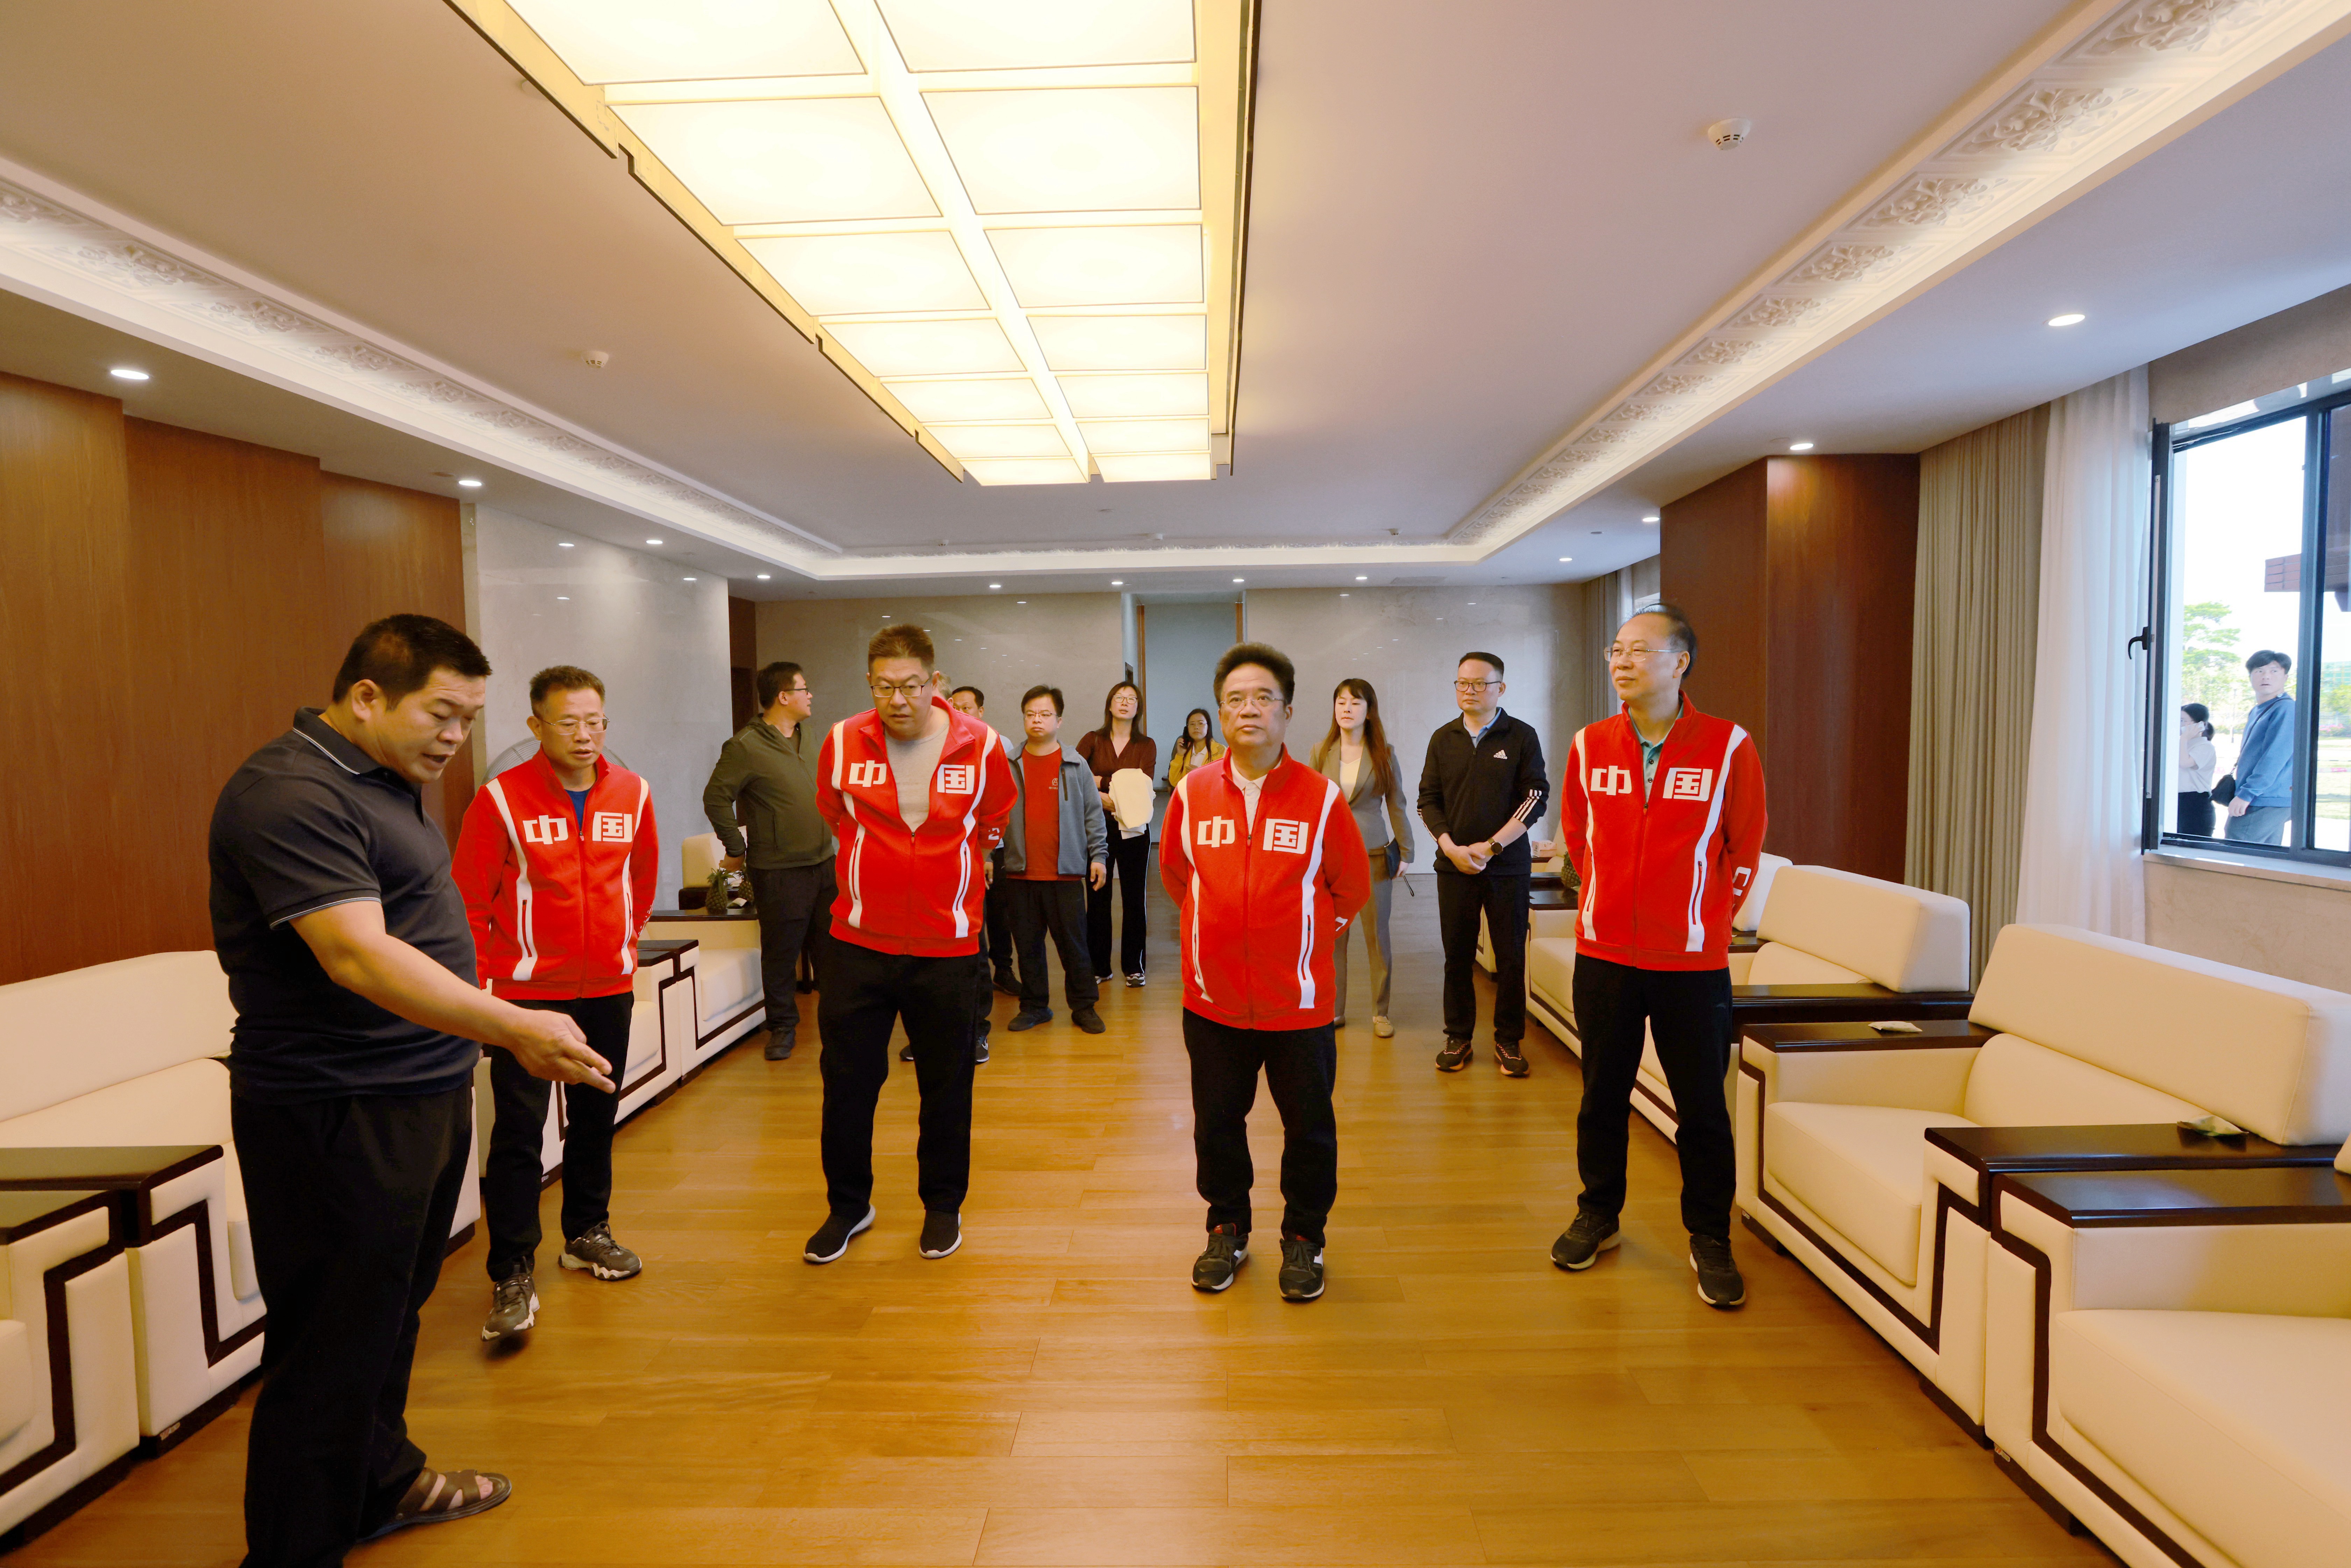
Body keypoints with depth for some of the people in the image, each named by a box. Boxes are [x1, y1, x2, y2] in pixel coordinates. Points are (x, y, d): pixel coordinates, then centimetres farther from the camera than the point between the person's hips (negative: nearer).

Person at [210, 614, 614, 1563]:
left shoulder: (381, 781, 13)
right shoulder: (292, 794, -20)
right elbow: (359, 956, -29)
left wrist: (501, 1033, 19)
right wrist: (511, 1028, -34)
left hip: (421, 1092, 10)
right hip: (337, 1115, -10)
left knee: (392, 1312, 22)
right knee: (332, 1340, 3)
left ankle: (381, 1485, 39)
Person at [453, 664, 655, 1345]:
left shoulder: (632, 795, 0)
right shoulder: (502, 800, -12)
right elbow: (469, 899, -6)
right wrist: (487, 979, -5)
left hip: (608, 990, 4)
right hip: (526, 992, -4)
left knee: (595, 1117, 16)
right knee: (518, 1133, -2)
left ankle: (588, 1233, 34)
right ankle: (512, 1275, 10)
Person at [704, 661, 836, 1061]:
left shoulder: (804, 734, 12)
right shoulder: (747, 746, -13)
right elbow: (716, 799, -12)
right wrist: (737, 851, -7)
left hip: (823, 862, 7)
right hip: (779, 871, -7)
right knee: (781, 952, 3)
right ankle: (783, 1027, 18)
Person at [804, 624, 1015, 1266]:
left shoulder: (980, 745, -8)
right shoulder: (843, 743, -6)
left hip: (948, 947, -1)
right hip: (857, 943, 1)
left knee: (947, 1087, 12)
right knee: (846, 1081, 11)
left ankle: (943, 1205, 32)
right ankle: (848, 1204, 32)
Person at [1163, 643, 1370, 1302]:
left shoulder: (1321, 797, -9)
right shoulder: (1192, 792, -3)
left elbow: (1352, 888, 4)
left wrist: (1305, 934, 8)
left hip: (1299, 1001, -1)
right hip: (1212, 998, 2)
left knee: (1309, 1127, 13)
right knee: (1217, 1122, 17)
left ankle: (1304, 1236, 35)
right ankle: (1228, 1230, 39)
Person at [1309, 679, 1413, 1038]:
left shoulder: (1384, 753, 0)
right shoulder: (1322, 752, 4)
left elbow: (1396, 805, 4)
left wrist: (1405, 852, 2)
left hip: (1373, 853, -1)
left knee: (1377, 934, 5)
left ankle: (1380, 1013, 18)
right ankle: (1334, 1010, 17)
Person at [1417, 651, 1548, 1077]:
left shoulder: (1522, 736, 0)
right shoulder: (1443, 739, 9)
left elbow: (1536, 797, -5)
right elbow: (1428, 800, 7)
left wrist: (1491, 846, -11)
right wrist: (1452, 849, -7)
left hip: (1507, 866, -2)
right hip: (1454, 865, 2)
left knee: (1511, 956, 2)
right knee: (1457, 954, 6)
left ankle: (1509, 1041, 15)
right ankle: (1458, 1038, 17)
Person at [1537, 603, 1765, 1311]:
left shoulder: (1728, 747, -7)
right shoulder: (1590, 746, 0)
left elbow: (1743, 851, 4)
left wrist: (1707, 919, 6)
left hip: (1692, 962, -2)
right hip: (1603, 954, 3)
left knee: (1702, 1105, 8)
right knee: (1602, 1094, 14)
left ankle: (1710, 1239, 26)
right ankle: (1597, 1217, 32)